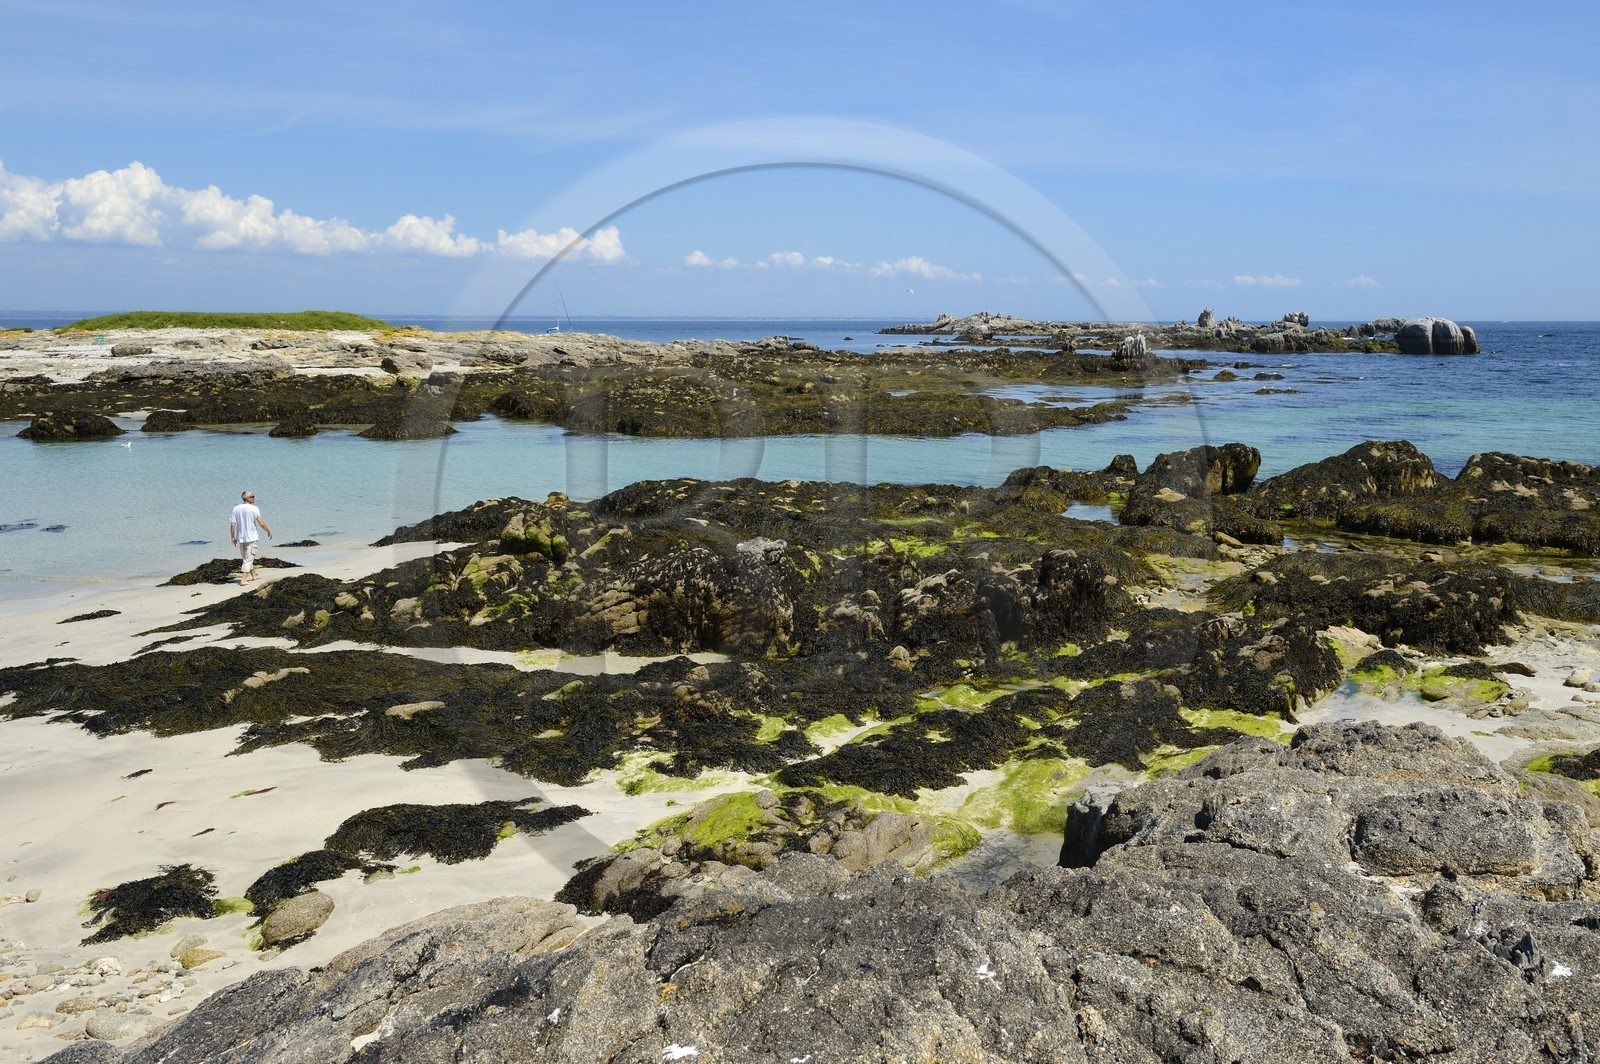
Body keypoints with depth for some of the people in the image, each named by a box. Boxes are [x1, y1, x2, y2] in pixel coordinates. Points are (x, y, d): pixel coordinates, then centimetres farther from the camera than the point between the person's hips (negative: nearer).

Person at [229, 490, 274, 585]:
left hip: (240, 538, 5)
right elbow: (261, 523, -12)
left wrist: (233, 537, 10)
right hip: (251, 538, -5)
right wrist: (269, 531, 4)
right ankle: (243, 580, -11)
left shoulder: (236, 509, 1)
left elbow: (232, 525, -1)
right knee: (248, 559, -3)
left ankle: (253, 575, 34)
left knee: (246, 558, 20)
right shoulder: (254, 509, -11)